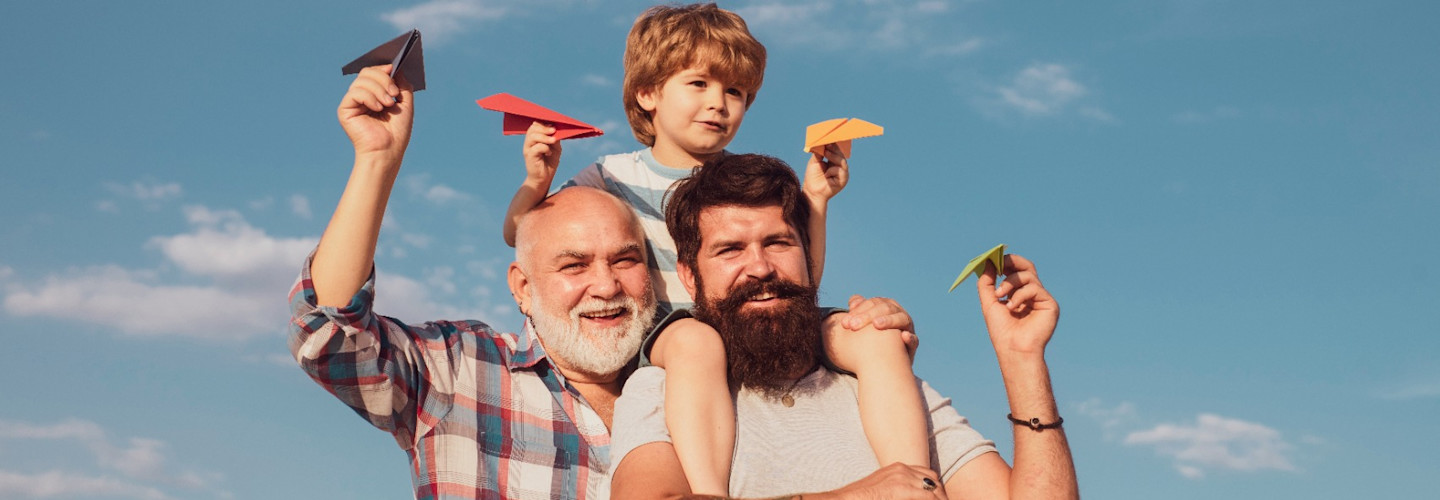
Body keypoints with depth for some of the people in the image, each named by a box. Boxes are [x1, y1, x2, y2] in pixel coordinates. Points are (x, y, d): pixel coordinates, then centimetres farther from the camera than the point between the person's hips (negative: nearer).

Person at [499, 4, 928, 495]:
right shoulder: (613, 177, 11)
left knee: (879, 331, -18)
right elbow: (519, 235, 11)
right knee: (695, 341, -40)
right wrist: (537, 183, -9)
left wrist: (815, 199, 3)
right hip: (661, 334, -3)